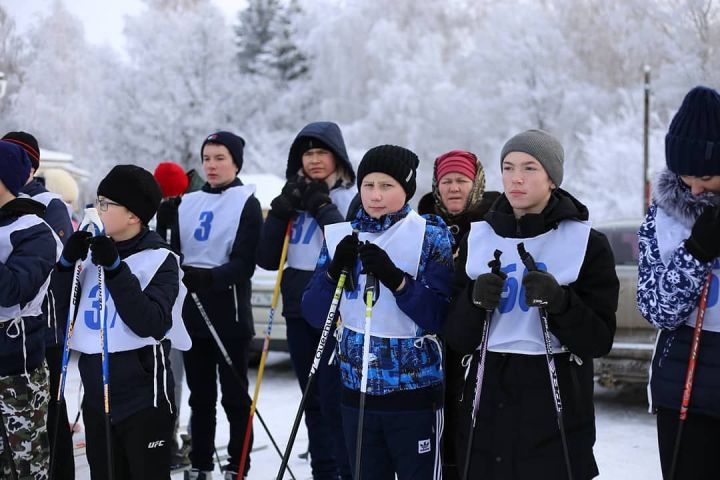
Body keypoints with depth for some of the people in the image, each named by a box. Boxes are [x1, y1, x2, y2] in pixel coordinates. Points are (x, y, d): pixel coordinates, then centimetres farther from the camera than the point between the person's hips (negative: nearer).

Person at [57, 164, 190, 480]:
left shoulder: (160, 260, -8)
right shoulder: (92, 254, 7)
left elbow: (151, 324, -21)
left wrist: (115, 268, -22)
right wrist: (68, 263, -5)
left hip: (144, 400, -5)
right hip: (96, 399, 6)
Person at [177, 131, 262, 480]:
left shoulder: (247, 203, -2)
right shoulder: (188, 203, 12)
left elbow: (245, 263, -12)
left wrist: (210, 276, -28)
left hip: (229, 311, -4)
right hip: (192, 310, 5)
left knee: (234, 394, 2)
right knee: (200, 394, 11)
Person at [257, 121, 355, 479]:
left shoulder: (353, 197, -4)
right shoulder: (295, 196, 11)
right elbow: (267, 259, 7)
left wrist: (323, 209, -15)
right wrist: (280, 212, -6)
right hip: (299, 312, 6)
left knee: (334, 400, -10)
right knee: (313, 400, 12)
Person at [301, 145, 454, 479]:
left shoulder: (431, 235, -5)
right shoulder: (341, 236, 4)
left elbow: (439, 317, -13)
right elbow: (313, 315, 0)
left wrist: (396, 278, -25)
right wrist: (336, 270, -16)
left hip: (414, 390, -3)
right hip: (357, 389, 4)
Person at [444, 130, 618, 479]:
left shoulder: (587, 243, 0)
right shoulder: (478, 238, 8)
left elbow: (598, 341, -4)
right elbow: (457, 339, 6)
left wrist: (560, 302, -19)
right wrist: (476, 300, -13)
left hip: (557, 403, -2)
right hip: (487, 402, 3)